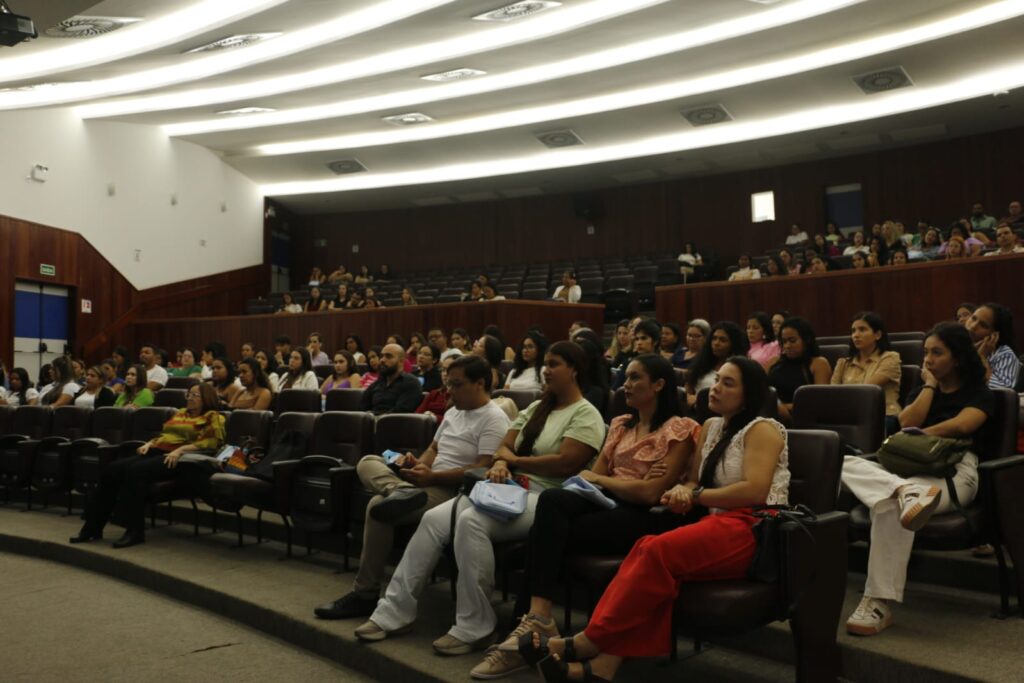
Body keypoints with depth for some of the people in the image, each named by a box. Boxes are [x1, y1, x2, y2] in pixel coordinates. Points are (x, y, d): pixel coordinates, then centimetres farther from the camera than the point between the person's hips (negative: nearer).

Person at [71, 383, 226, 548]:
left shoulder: (212, 418, 4)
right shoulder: (181, 413, 29)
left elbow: (211, 443, -11)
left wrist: (181, 450, -21)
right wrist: (149, 443, 10)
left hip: (178, 459, -8)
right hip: (155, 453, 8)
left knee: (135, 471, -32)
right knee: (112, 469, -15)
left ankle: (135, 530, -28)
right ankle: (93, 526, -14)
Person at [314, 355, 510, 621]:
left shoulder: (494, 419, -10)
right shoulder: (454, 411, 19)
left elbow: (483, 469, -20)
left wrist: (432, 476, -21)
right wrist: (418, 464, 1)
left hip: (453, 491, -10)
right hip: (429, 480, 10)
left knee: (378, 507, -27)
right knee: (368, 462, -6)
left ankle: (365, 595, -18)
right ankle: (403, 490, -41)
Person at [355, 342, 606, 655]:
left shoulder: (586, 415, -4)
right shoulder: (536, 408, 20)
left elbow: (565, 464, -17)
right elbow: (503, 446, 15)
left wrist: (513, 459, -5)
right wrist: (500, 462, -10)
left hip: (544, 498, -8)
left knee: (471, 521, -33)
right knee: (433, 519, -12)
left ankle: (474, 627, -24)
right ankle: (396, 610, -8)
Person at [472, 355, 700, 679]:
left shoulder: (680, 429, -3)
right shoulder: (620, 425, 20)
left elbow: (650, 493, -13)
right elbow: (594, 475, 13)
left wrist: (600, 480, -5)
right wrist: (589, 479, -10)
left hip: (647, 518, -6)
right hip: (610, 504, 6)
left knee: (548, 531, -26)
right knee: (553, 498, -28)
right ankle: (533, 618, -32)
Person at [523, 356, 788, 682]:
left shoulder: (762, 430, -3)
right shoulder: (711, 427, 20)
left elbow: (755, 491, -16)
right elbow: (693, 480, 20)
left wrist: (697, 495, -8)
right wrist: (685, 491, -5)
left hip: (752, 531, -7)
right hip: (720, 525, 7)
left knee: (658, 551, -29)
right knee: (647, 550, -25)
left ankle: (589, 641, -23)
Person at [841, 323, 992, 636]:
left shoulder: (979, 393, 11)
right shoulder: (920, 389, 26)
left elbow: (962, 425, -11)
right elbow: (907, 423, 6)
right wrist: (929, 385, 8)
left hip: (953, 471, -6)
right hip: (908, 466, 6)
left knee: (889, 506, -39)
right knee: (846, 463, -26)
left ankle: (879, 603, -43)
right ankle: (908, 492, -56)